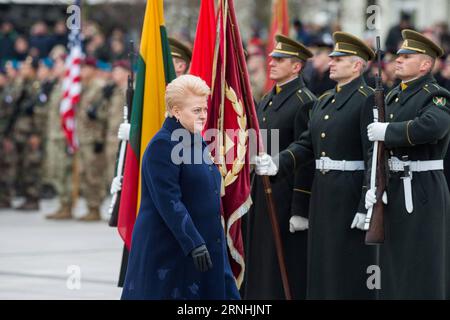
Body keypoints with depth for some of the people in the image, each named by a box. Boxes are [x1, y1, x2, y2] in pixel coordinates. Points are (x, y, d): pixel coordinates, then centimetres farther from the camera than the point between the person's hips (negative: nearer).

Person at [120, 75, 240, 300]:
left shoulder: (197, 142, 13)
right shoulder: (162, 145, -15)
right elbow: (169, 202, -21)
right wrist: (194, 244, -24)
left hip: (204, 244, 9)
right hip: (166, 251, -8)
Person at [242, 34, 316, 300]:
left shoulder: (305, 102, -11)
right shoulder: (266, 101, 16)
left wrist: (300, 209, -19)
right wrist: (253, 194, 16)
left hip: (287, 195, -9)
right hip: (261, 193, 9)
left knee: (287, 268, -3)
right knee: (262, 267, 10)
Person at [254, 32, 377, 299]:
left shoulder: (368, 100, -10)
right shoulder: (324, 101, 17)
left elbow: (375, 157, -16)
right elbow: (307, 144, 12)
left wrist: (367, 207, -20)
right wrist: (278, 164, -7)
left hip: (351, 196, -8)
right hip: (322, 194, 8)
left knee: (350, 276, -4)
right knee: (322, 266, 10)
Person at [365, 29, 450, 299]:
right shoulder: (393, 97, 14)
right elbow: (379, 145, 11)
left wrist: (388, 131, -20)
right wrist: (374, 185, -3)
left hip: (423, 193, -7)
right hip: (394, 190, 8)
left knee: (422, 266, -3)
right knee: (394, 265, 12)